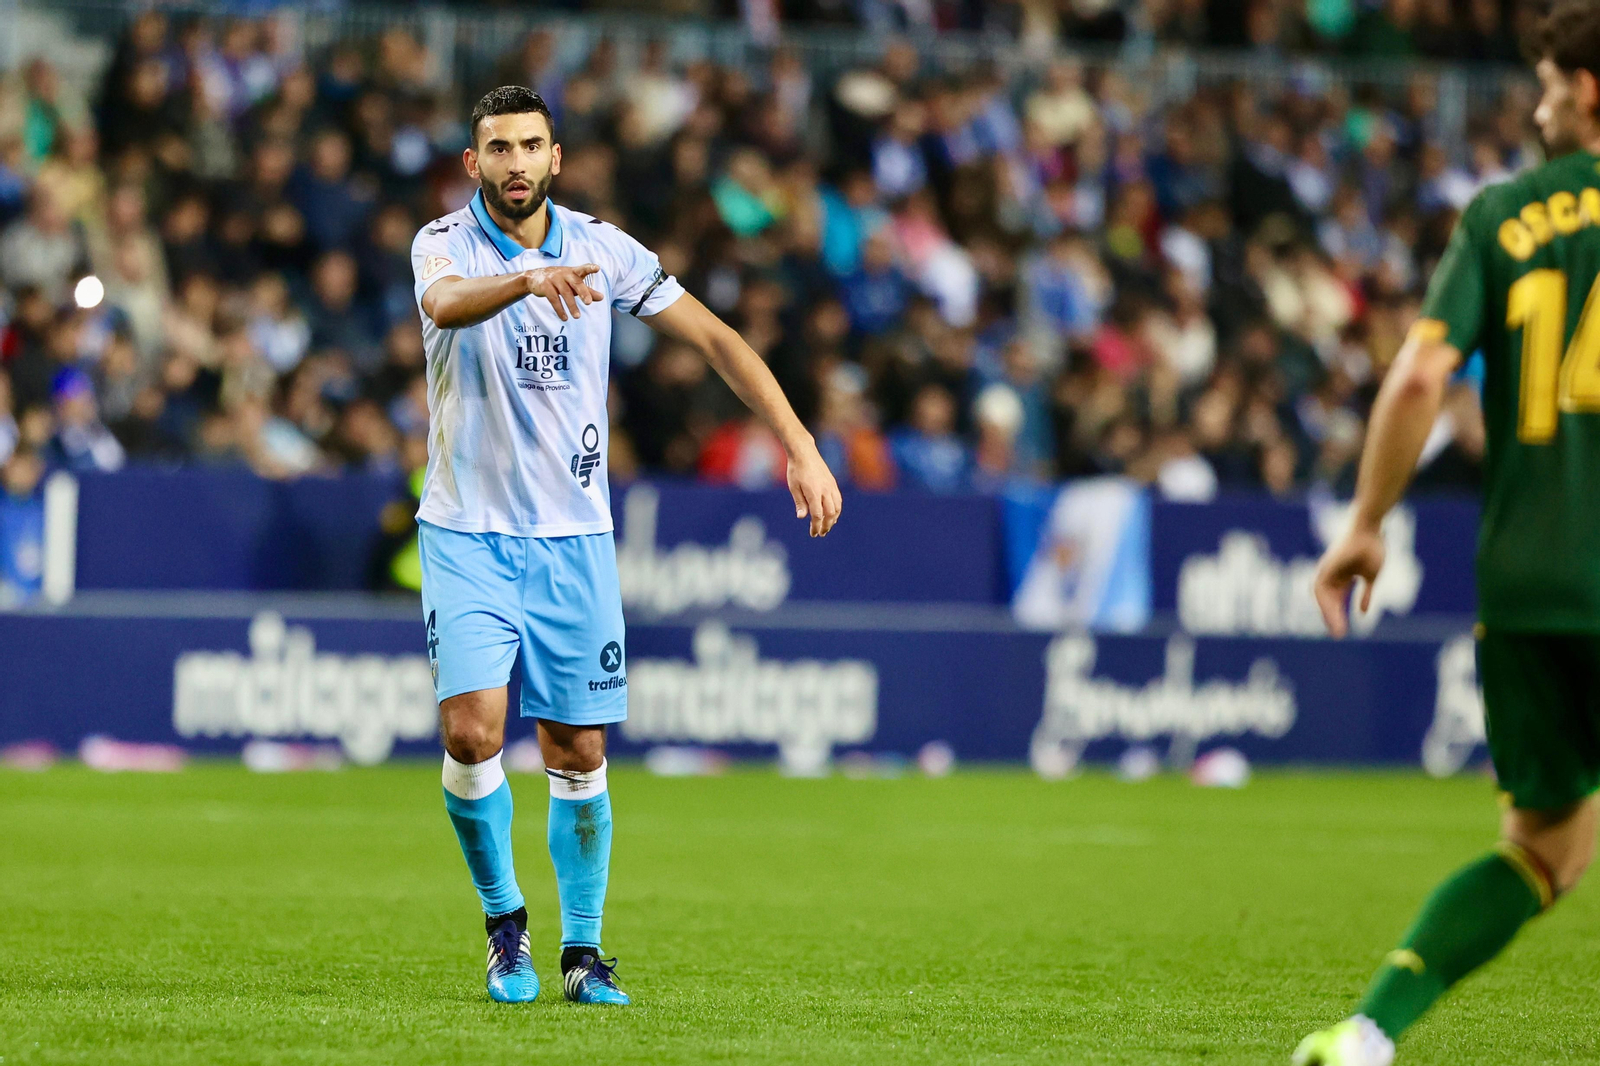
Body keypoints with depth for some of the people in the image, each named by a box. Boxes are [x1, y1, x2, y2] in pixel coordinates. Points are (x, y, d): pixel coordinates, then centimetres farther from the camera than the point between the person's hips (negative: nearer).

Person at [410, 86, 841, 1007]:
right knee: (472, 733, -15)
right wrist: (526, 279, -53)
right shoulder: (445, 243, -7)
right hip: (467, 533, -2)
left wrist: (801, 446, -6)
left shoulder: (601, 248, 1)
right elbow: (446, 305, -31)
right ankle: (504, 918, 7)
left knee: (580, 751, 2)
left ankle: (584, 949, 17)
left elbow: (715, 338, 3)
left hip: (574, 534, 2)